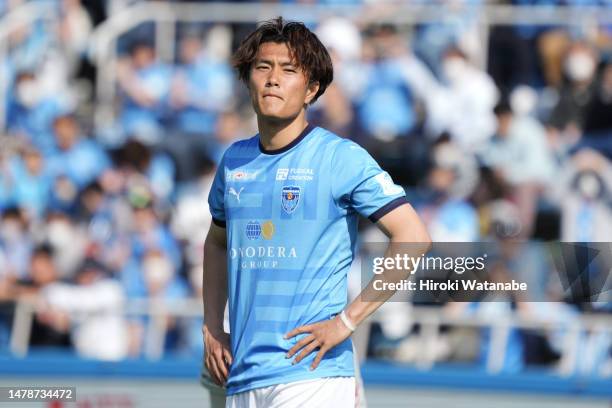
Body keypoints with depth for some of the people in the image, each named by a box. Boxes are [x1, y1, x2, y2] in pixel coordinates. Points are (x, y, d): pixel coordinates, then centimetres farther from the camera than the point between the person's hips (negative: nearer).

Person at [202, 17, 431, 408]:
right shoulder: (234, 160, 12)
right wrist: (212, 328, 16)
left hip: (310, 373, -6)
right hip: (242, 376, 6)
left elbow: (414, 239, -11)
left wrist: (348, 321, -13)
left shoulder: (341, 158, -5)